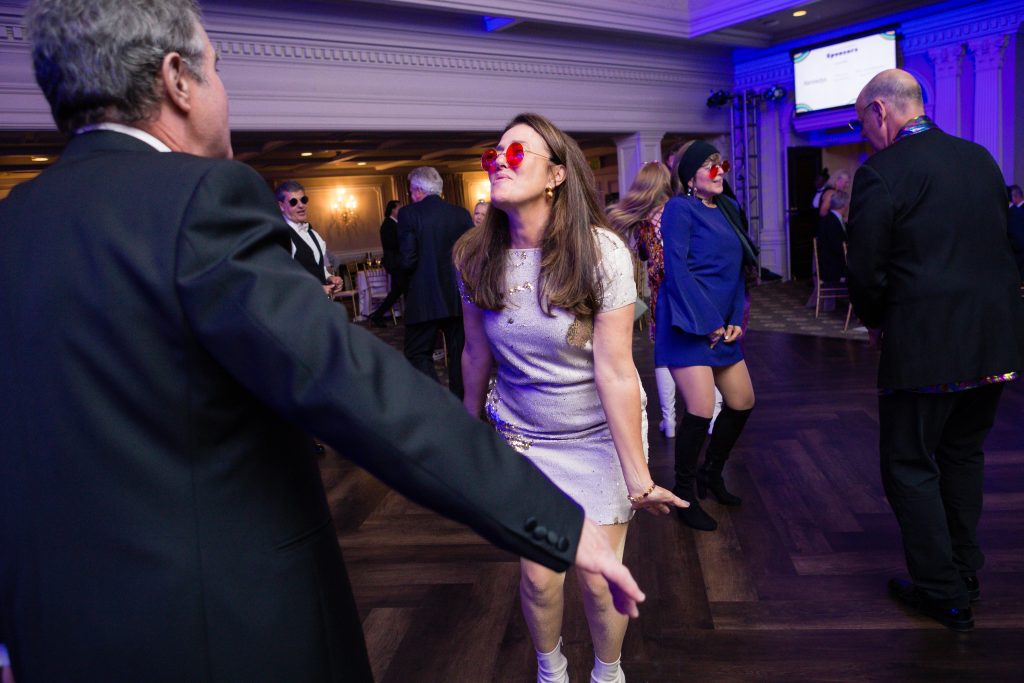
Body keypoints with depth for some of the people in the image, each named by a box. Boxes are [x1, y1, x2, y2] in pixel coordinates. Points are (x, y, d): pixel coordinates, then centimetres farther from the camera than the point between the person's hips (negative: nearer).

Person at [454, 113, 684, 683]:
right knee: (540, 576, 5)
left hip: (602, 433, -2)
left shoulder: (602, 251, -19)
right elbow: (476, 353, 3)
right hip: (522, 434, 2)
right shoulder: (476, 258, -9)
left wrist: (638, 478, -17)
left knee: (599, 578, 3)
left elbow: (615, 371, -21)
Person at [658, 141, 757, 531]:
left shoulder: (727, 209, 16)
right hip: (689, 324, -8)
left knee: (742, 402, 12)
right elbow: (677, 269, -14)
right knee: (701, 410, -12)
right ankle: (684, 495, 7)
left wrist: (736, 320, 5)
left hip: (722, 327, 8)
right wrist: (708, 323, -15)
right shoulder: (680, 208, -6)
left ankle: (712, 473, 33)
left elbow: (736, 270, 17)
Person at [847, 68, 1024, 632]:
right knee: (963, 455, 22)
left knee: (910, 466, 8)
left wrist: (876, 320, 5)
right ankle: (965, 572, 36)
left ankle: (943, 593, 17)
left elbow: (865, 273, -14)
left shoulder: (880, 174, -13)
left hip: (924, 346, -8)